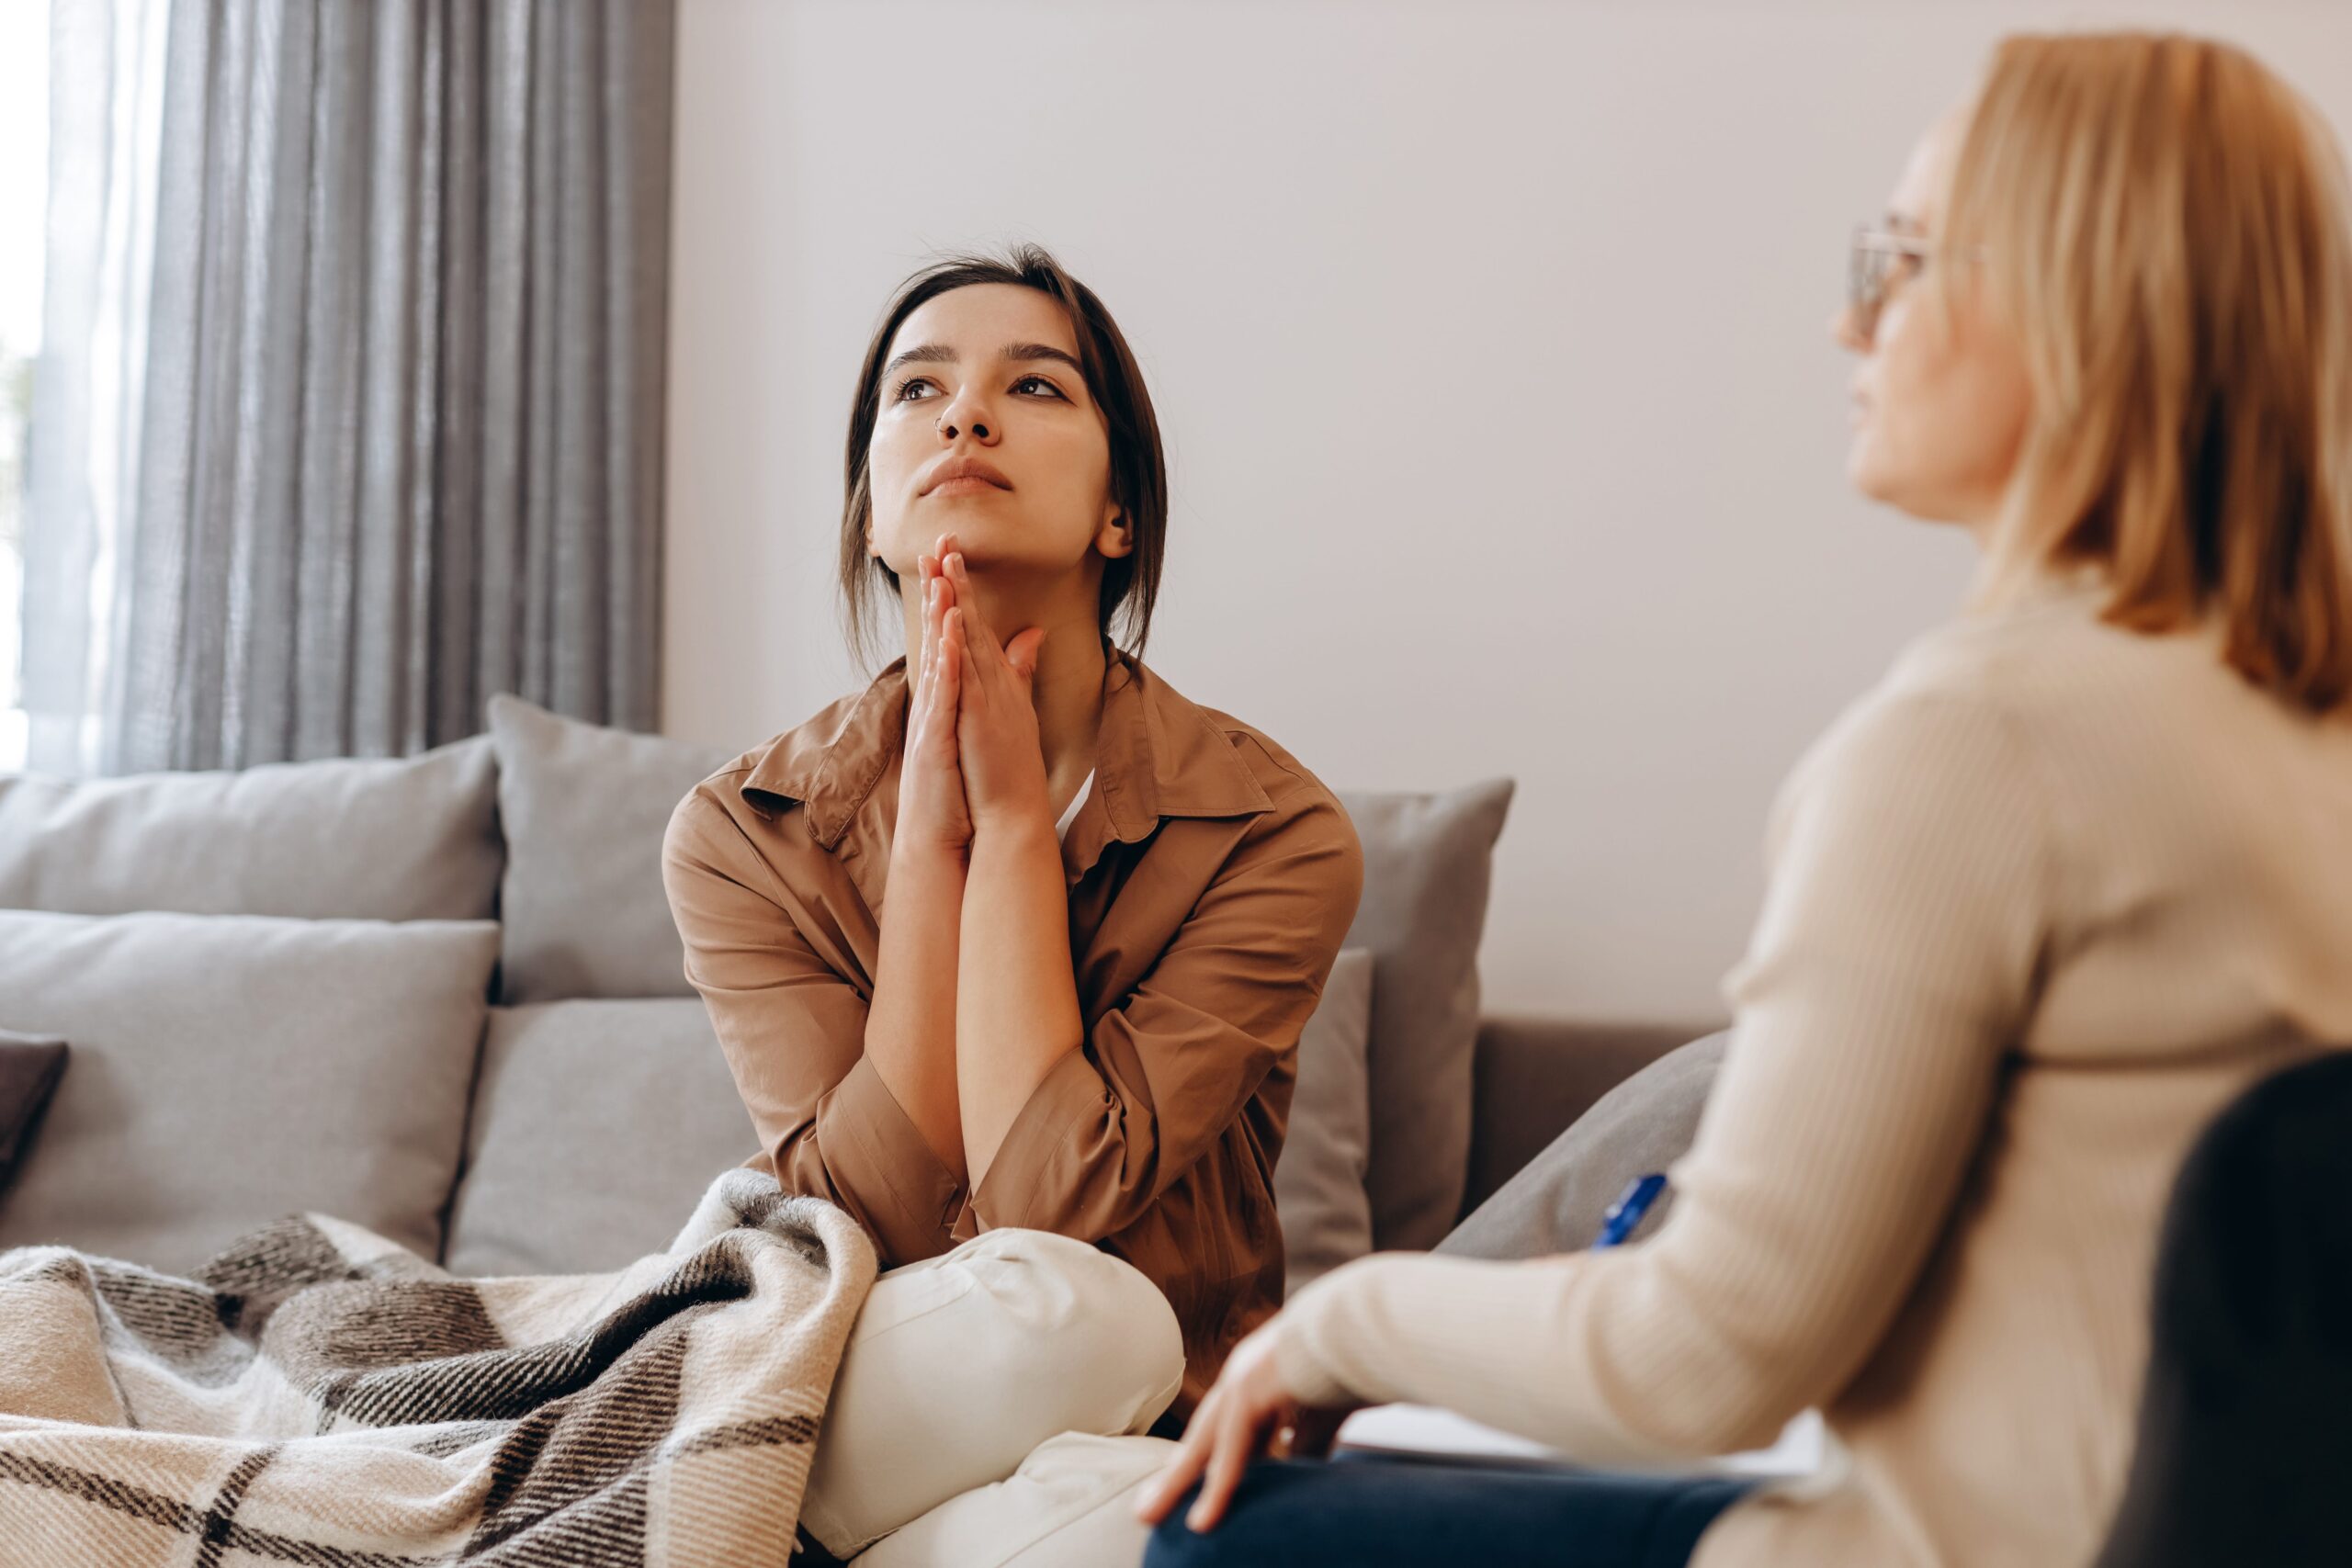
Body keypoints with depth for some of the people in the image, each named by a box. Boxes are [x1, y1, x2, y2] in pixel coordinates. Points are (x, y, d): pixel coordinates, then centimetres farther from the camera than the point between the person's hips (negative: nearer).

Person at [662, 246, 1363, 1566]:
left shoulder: (1275, 833, -13)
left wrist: (1013, 807, -20)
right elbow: (877, 1212, -16)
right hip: (867, 1425, 0)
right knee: (1058, 1314, -35)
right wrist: (935, 823, -20)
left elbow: (1049, 1197, -23)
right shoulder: (742, 837, -5)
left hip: (1173, 1444, 0)